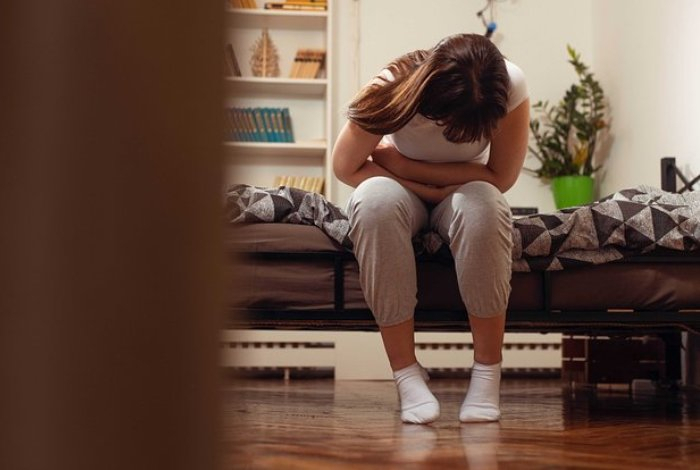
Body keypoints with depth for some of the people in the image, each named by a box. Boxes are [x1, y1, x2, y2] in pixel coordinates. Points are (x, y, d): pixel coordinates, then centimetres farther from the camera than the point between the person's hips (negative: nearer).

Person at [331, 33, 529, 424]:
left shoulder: (511, 86, -27)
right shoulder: (393, 88, -28)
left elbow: (501, 179, -21)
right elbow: (346, 168, -16)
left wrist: (401, 164, -24)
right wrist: (429, 190, -24)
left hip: (464, 195, 0)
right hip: (404, 192, 0)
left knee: (482, 204, -37)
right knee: (374, 200, -37)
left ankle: (488, 372, -27)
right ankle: (407, 372, -30)